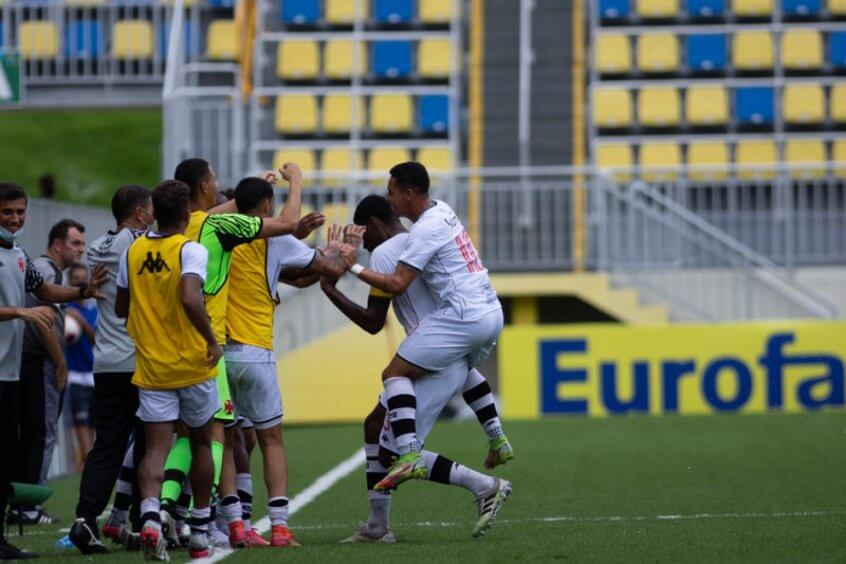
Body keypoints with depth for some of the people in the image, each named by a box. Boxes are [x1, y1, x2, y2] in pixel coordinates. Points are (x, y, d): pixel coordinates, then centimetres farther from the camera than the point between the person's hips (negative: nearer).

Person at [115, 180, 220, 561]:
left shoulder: (133, 252, 4)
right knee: (201, 444, 14)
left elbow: (121, 308, 12)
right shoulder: (191, 250, -12)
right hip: (192, 366, -3)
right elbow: (190, 299, -27)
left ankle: (150, 515, -28)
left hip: (150, 368, 3)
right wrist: (212, 341, -17)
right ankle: (200, 533, 20)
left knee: (155, 447, -2)